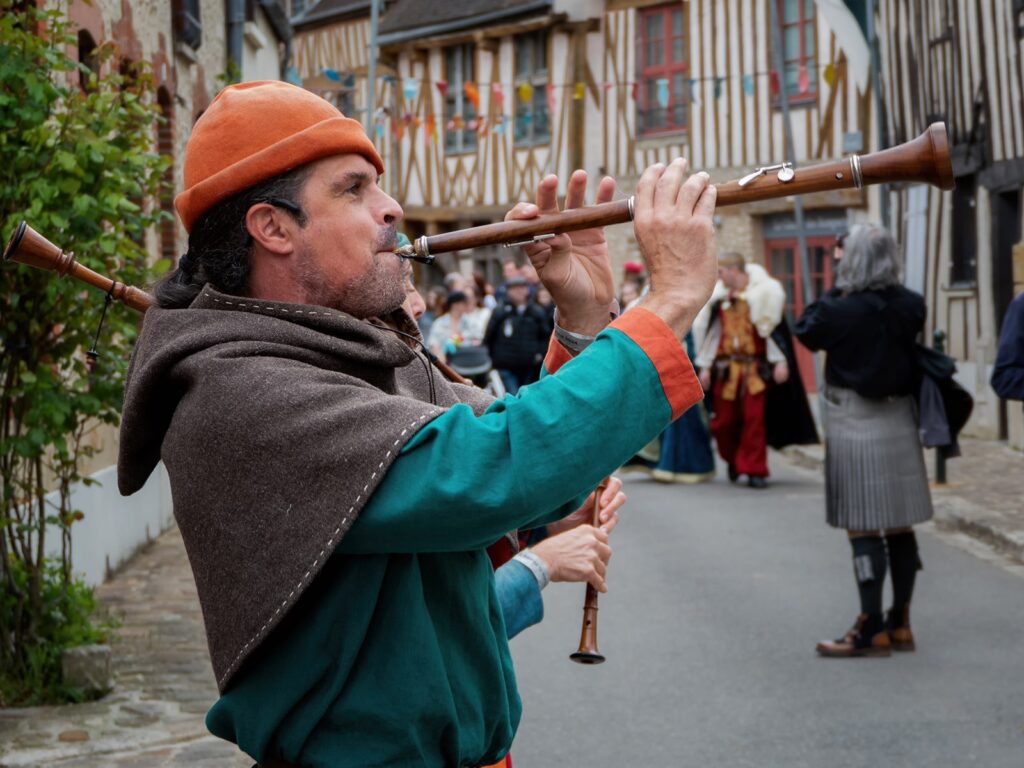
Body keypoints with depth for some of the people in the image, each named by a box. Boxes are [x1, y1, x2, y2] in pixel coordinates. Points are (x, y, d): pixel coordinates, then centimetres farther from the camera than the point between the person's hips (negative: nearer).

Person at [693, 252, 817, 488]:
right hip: (725, 368, 4)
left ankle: (754, 470, 4)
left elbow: (776, 327, -4)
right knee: (723, 420, 4)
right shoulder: (719, 297, 8)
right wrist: (705, 367, 11)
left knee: (754, 419, -6)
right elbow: (711, 333, 13)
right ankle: (733, 460, 30)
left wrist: (780, 362, -9)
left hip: (754, 367, -4)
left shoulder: (763, 293, -5)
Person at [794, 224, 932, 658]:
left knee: (863, 528, -2)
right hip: (900, 422, 6)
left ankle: (871, 629, 1)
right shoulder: (910, 307, -2)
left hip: (854, 426, -6)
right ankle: (899, 623, 20)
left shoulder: (842, 311, -16)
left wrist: (835, 291, 3)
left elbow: (804, 330, -1)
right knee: (900, 527, 11)